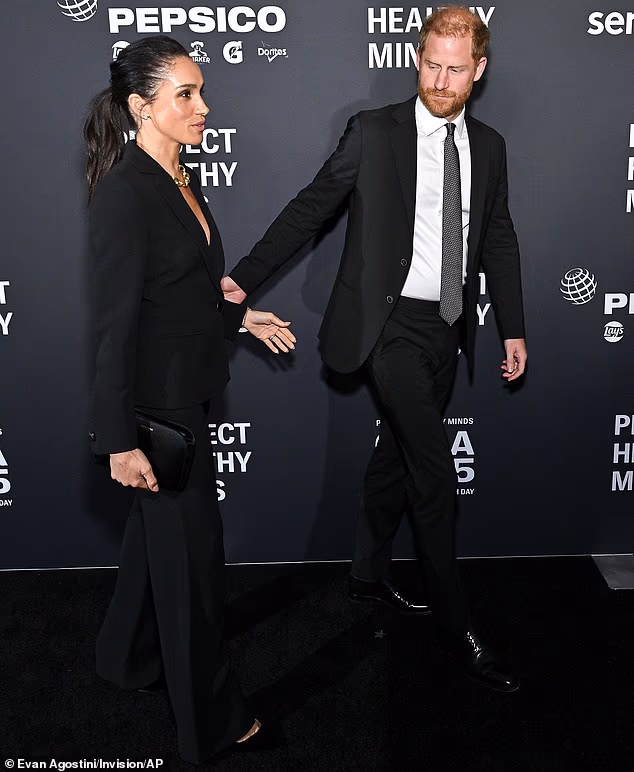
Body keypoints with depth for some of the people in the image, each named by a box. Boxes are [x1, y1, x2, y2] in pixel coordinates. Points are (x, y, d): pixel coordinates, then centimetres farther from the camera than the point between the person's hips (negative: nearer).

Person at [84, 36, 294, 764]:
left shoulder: (182, 180, 8)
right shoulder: (125, 191, -19)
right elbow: (116, 320, -22)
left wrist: (240, 315, 17)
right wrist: (120, 439, -22)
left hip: (190, 391, 9)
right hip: (157, 399, -9)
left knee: (159, 530, 23)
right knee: (191, 551, 3)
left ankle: (130, 655, 47)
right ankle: (212, 719, 23)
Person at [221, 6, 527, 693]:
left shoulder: (488, 146, 9)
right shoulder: (374, 132, -6)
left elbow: (498, 241, 13)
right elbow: (310, 208, -5)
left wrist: (513, 329, 11)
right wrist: (245, 276, -9)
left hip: (448, 327, 6)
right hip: (391, 322, -5)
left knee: (397, 453, 17)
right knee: (434, 470, -8)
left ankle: (369, 573, 36)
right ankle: (455, 624, 7)